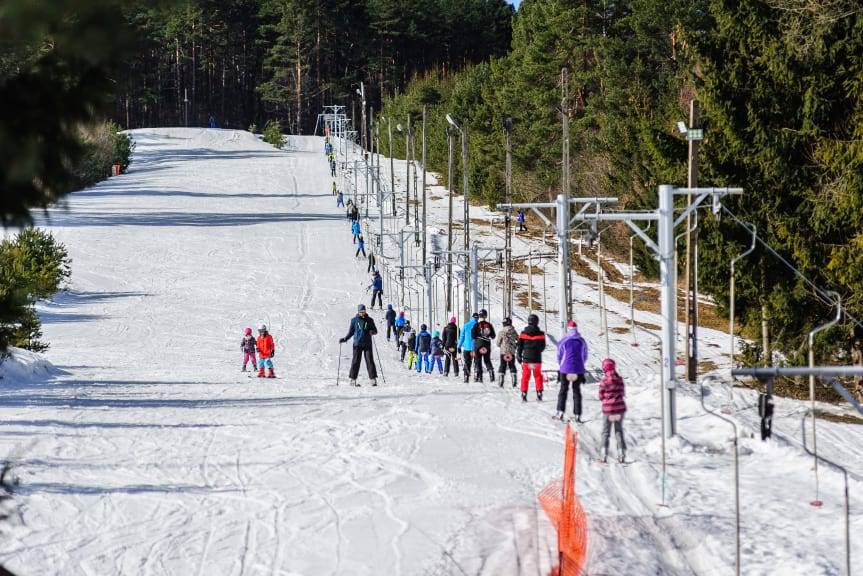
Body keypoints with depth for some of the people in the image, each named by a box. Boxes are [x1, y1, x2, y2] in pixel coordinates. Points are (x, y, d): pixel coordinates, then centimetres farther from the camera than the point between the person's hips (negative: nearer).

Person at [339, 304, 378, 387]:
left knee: (370, 361, -6)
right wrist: (344, 339, 0)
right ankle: (352, 379, 6)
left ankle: (373, 379, -4)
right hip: (357, 344, 0)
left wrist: (372, 332, -12)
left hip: (367, 344, 0)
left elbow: (375, 331, 12)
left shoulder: (369, 320, 6)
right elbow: (351, 332, 13)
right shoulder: (354, 320, 6)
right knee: (356, 362, -1)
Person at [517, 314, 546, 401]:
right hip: (537, 359, 0)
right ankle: (539, 394, 10)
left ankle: (524, 394, 2)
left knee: (525, 377, 6)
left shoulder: (523, 333, -6)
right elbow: (543, 346, 5)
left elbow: (519, 346, -2)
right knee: (538, 376, 12)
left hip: (526, 358, 0)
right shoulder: (540, 334, -6)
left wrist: (519, 356, 8)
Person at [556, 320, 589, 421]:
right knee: (577, 391, 8)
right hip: (579, 370, 2)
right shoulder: (582, 341, 2)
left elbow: (559, 356, 3)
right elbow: (585, 357, 9)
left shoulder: (563, 341, -5)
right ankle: (577, 415, 3)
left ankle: (560, 412, -1)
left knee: (563, 390, 8)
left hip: (565, 369, -2)